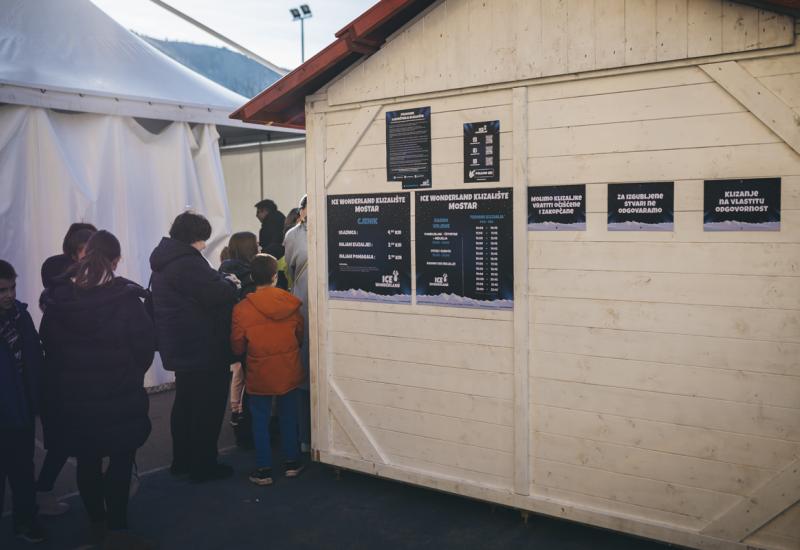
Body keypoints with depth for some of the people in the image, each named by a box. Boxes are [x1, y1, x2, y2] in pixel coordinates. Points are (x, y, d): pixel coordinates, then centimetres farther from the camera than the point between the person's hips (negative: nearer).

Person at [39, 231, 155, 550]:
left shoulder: (57, 298, -3)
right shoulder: (125, 297, -16)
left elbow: (48, 345, 4)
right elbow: (145, 344, -13)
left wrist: (68, 379, 16)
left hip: (72, 396, 4)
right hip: (119, 395, -4)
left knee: (87, 462, 17)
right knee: (121, 461, 9)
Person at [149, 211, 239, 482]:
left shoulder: (164, 261, 11)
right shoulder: (187, 262, -21)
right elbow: (215, 294, -25)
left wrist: (221, 280, 6)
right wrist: (230, 283, -7)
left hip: (180, 346, 10)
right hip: (203, 348, -10)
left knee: (185, 403, 20)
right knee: (208, 407, 1)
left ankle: (182, 460, 30)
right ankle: (202, 465, 8)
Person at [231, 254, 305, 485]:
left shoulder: (242, 308, -15)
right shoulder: (291, 304, -7)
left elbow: (237, 347, -6)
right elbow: (301, 337, 7)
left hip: (259, 374, -2)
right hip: (289, 372, 3)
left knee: (260, 420, 10)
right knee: (288, 417, 16)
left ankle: (264, 468, 15)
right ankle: (292, 462, 25)